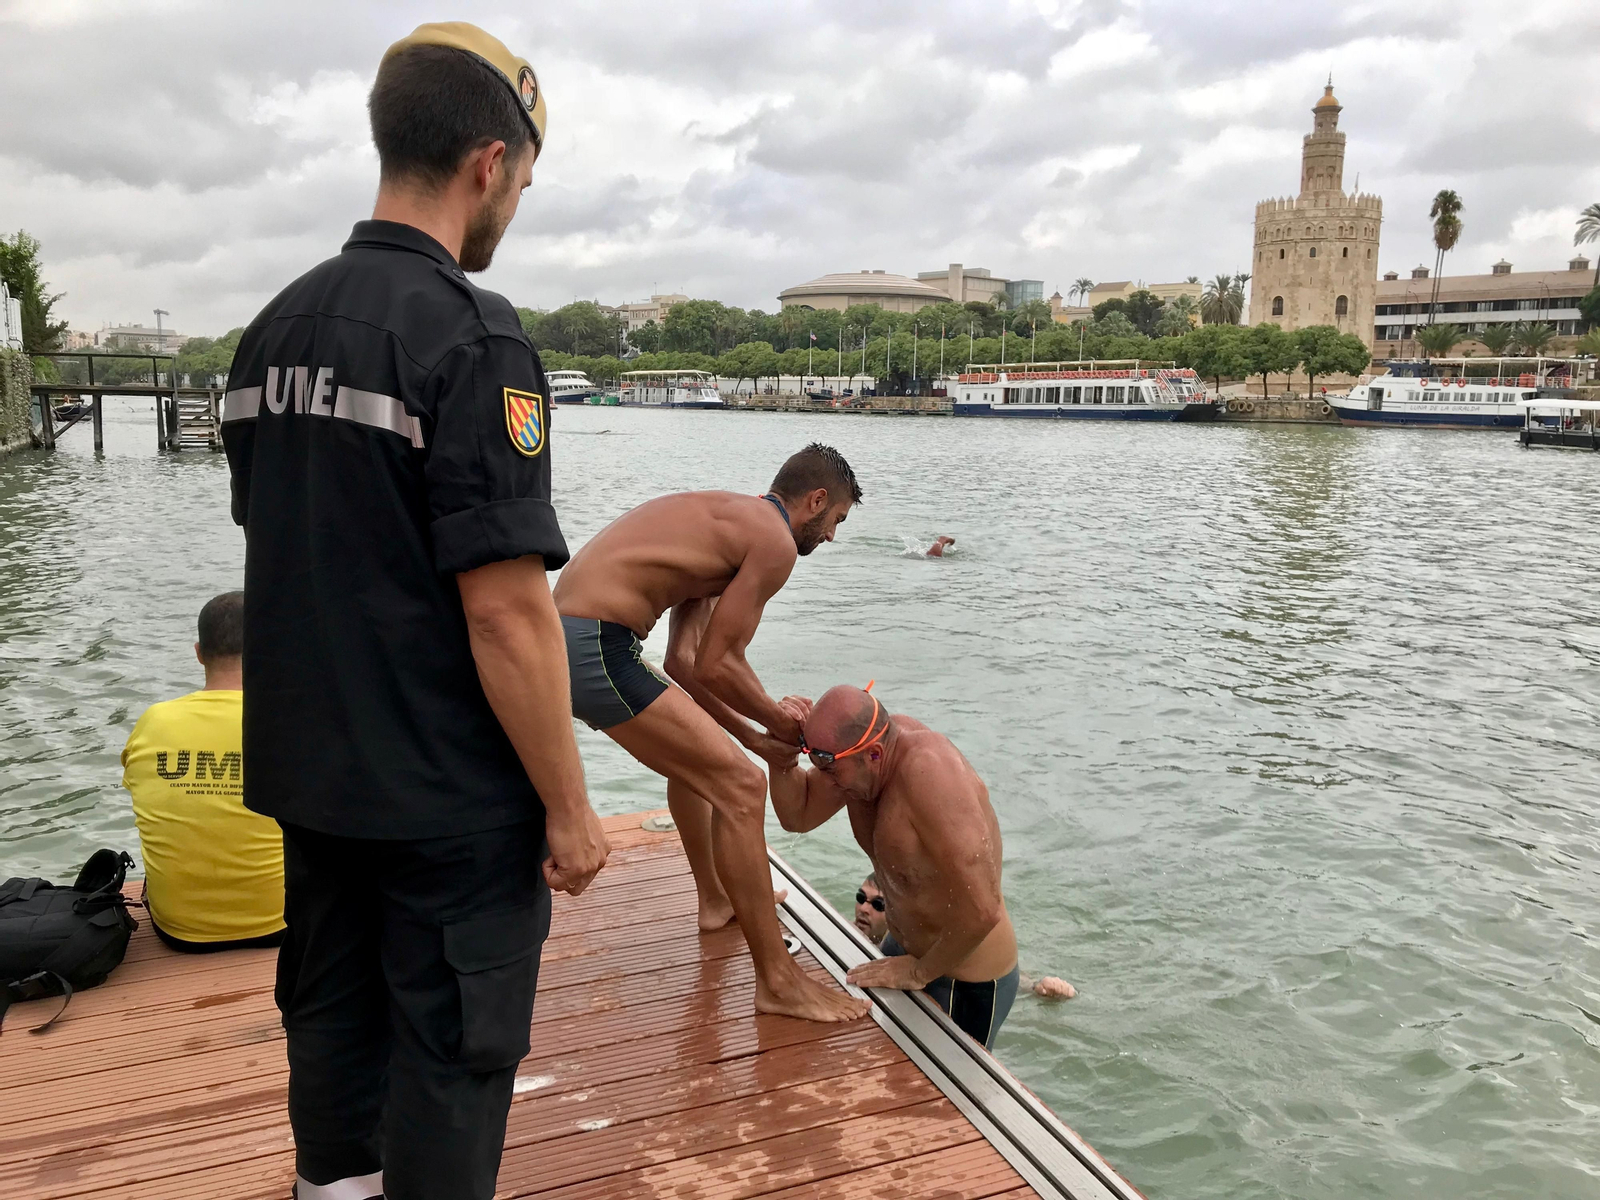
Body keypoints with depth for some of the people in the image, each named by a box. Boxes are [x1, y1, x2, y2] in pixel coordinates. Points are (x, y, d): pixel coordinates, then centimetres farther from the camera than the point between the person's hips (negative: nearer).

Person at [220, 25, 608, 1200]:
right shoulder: (471, 335, -19)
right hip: (451, 798, -8)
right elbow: (504, 609, -23)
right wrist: (570, 807, -14)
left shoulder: (275, 328, 6)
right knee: (449, 1062, 9)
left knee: (333, 1023, 23)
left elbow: (286, 558, 13)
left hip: (307, 775, 8)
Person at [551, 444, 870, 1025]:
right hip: (597, 646, -11)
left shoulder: (723, 521, 23)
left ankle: (716, 899, 47)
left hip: (562, 632, 11)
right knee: (739, 787, -7)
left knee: (693, 753, 30)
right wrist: (780, 724, 7)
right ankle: (777, 981, 0)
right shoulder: (775, 541, -6)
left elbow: (683, 660, 18)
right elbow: (717, 665, -9)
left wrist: (748, 733, 18)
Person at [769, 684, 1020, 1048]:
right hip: (904, 947, 8)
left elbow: (981, 911, -36)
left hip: (965, 983, -8)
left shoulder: (928, 777, -36)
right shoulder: (869, 739, -10)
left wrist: (920, 971, -20)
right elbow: (797, 816, 1)